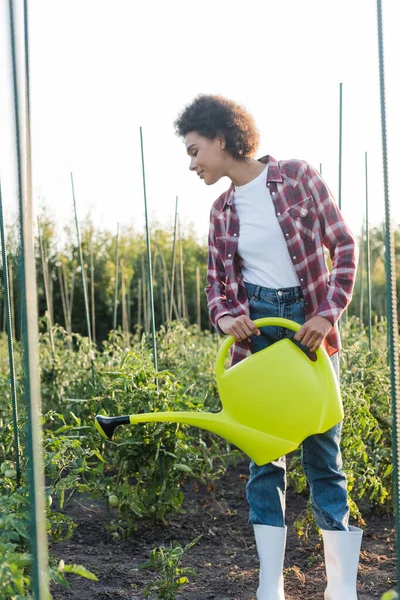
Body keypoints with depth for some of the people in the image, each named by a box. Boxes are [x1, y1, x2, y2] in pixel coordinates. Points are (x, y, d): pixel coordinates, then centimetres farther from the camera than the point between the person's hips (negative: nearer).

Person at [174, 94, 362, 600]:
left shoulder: (297, 177, -2)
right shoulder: (222, 210, 10)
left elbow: (343, 245, -2)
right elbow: (216, 280, 13)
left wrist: (329, 313, -12)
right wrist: (224, 317, -8)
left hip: (308, 325, -4)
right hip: (253, 330, 4)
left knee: (322, 455, -1)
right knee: (263, 457, 4)